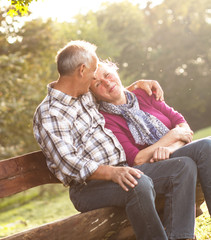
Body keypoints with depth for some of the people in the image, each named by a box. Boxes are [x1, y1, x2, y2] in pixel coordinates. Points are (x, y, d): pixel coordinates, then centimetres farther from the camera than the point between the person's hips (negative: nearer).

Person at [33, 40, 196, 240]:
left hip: (121, 170, 9)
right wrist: (111, 173, -34)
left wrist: (138, 84, 29)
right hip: (88, 186, -9)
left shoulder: (85, 95, 19)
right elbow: (69, 163, -22)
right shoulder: (49, 114, -11)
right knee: (139, 184, -39)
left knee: (184, 166, -6)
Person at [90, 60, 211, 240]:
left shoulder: (142, 95, 13)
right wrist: (173, 135, -7)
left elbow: (181, 123, 10)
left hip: (176, 154, 6)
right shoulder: (104, 120, -5)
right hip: (148, 169, -6)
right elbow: (136, 160, -13)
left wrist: (170, 148, -12)